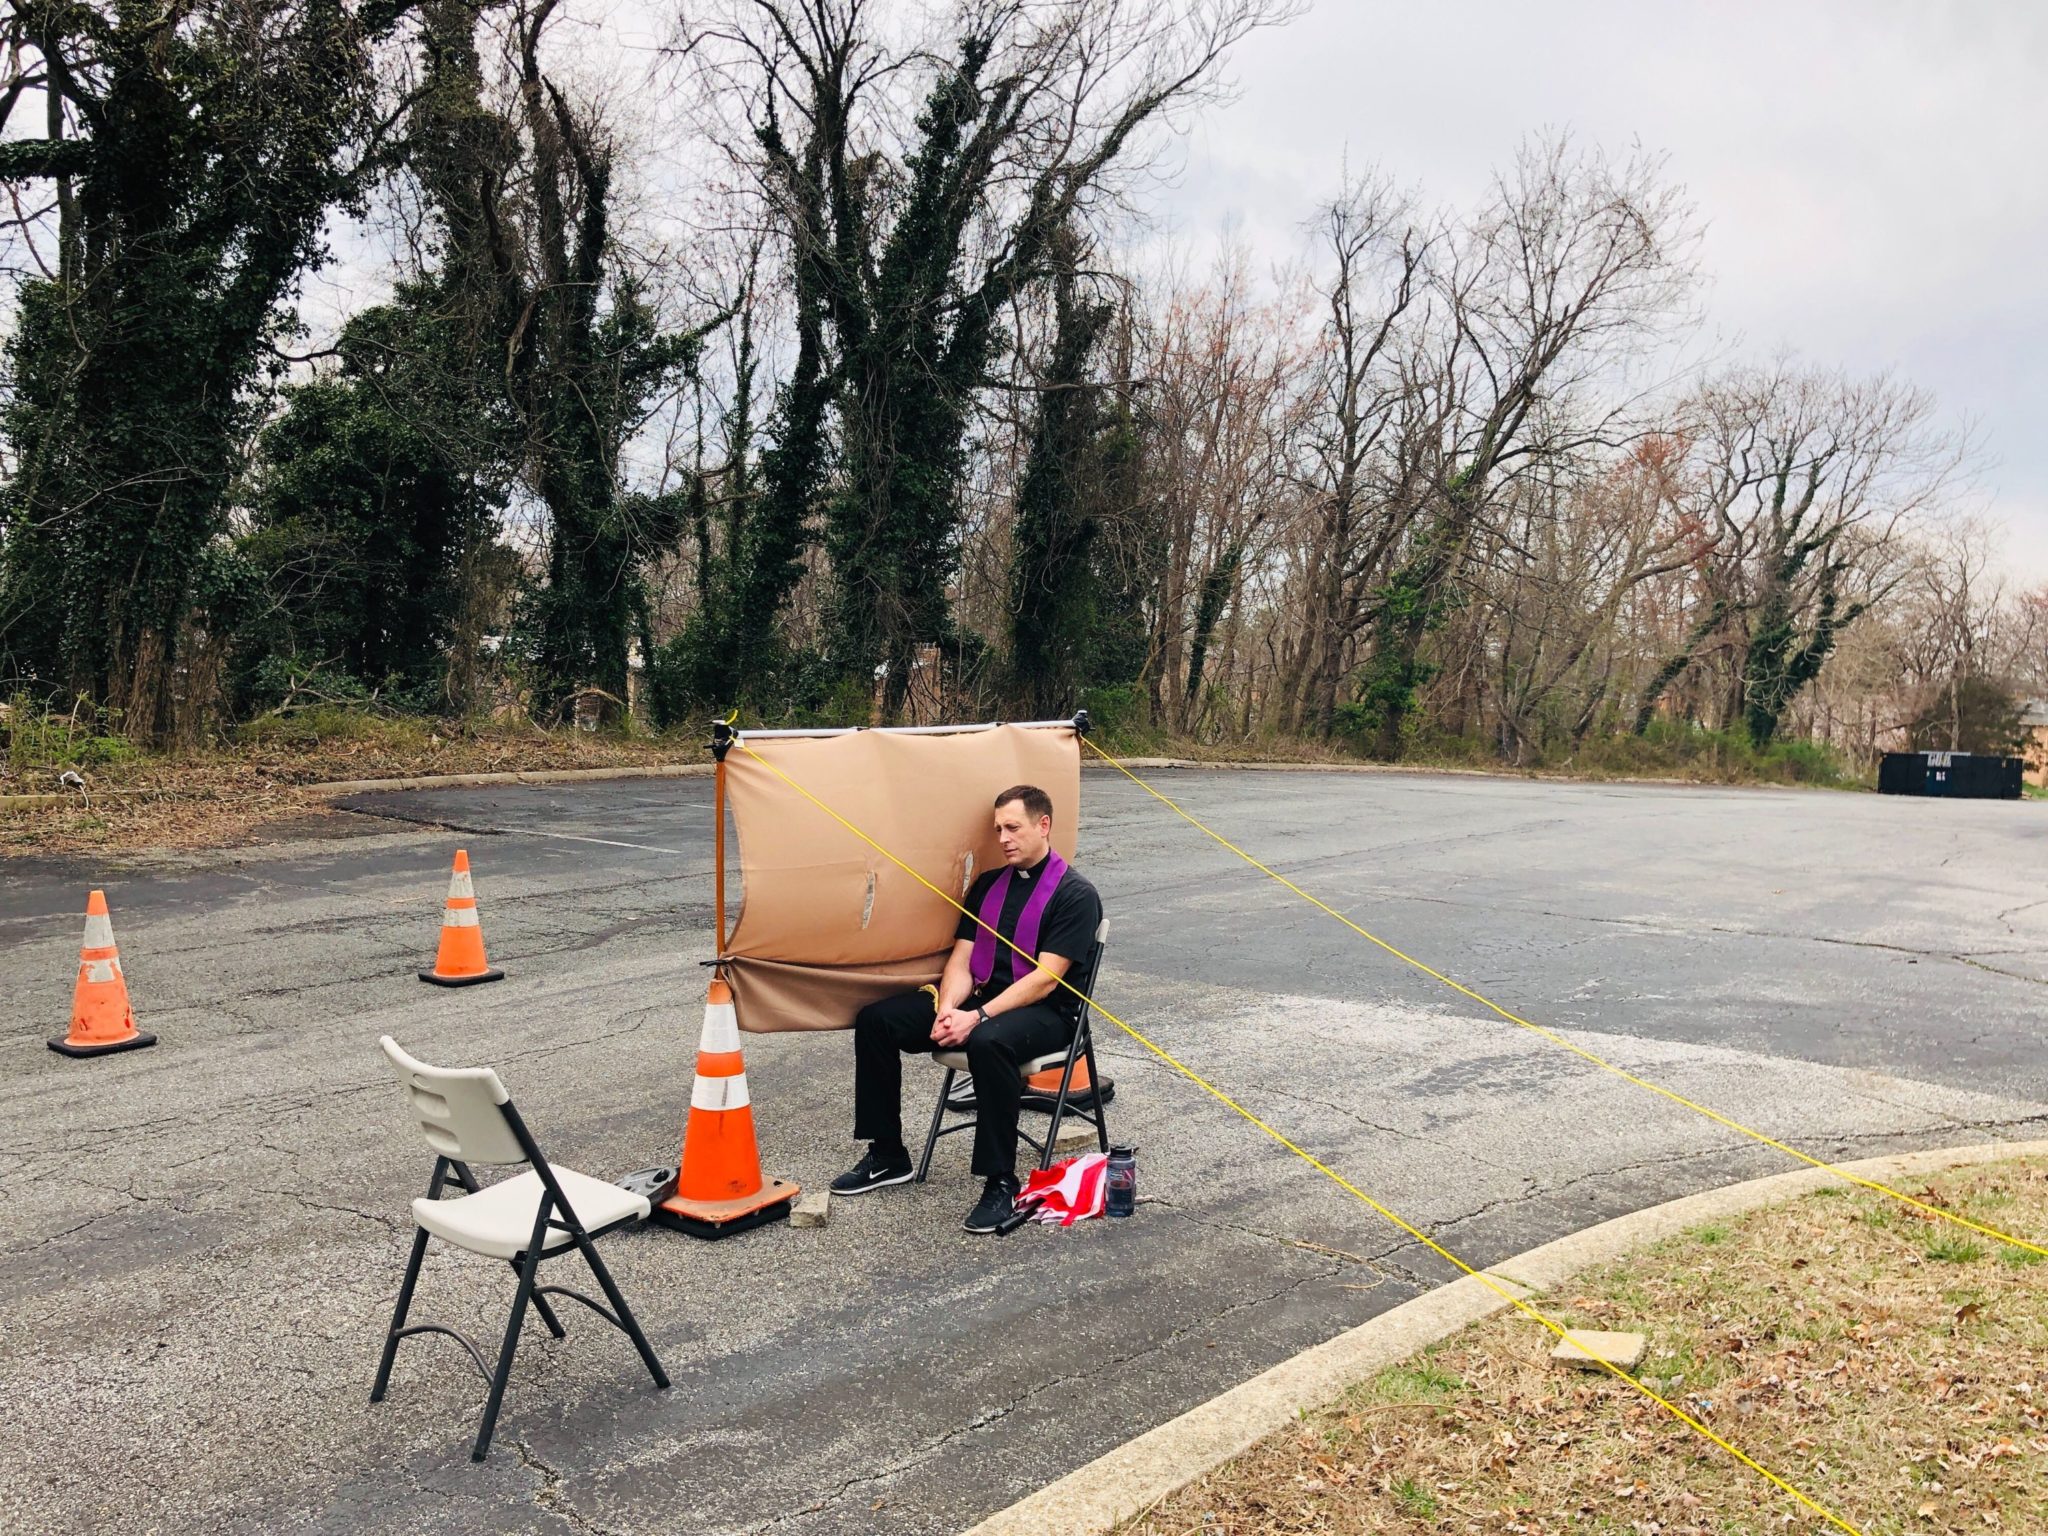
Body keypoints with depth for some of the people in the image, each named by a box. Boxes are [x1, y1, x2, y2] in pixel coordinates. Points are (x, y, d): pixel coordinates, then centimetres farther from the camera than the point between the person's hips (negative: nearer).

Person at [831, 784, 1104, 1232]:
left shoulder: (1074, 894, -9)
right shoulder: (988, 885, 13)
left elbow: (1045, 980, -17)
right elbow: (961, 961, 8)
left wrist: (977, 1018, -24)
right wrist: (947, 1009, -14)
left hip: (1044, 1013, -7)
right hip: (982, 997, 7)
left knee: (988, 1041, -41)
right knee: (875, 1020, -7)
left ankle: (1001, 1183, -28)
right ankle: (886, 1157, 3)